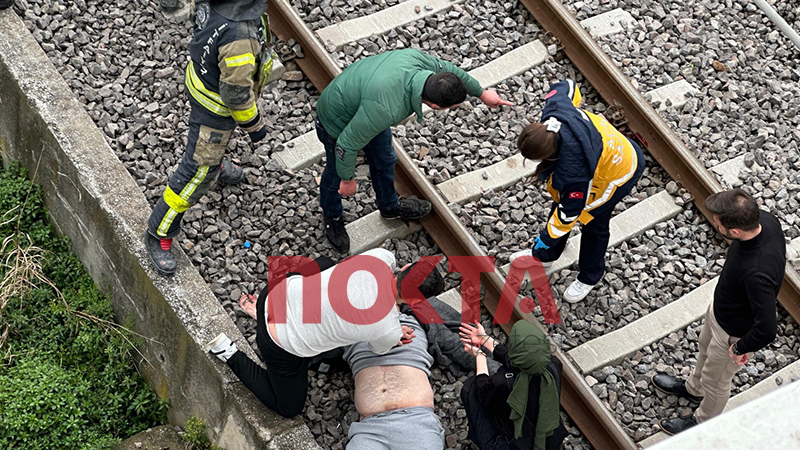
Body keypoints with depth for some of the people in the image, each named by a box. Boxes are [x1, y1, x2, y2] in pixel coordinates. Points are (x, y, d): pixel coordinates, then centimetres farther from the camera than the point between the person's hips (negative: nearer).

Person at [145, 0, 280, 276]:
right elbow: (236, 92, -31)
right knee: (198, 172, 7)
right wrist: (253, 124, -12)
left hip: (204, 74, 8)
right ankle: (159, 234, 22)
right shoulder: (239, 35, -45)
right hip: (215, 106, -8)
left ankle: (214, 163, 71)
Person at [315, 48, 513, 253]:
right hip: (339, 124, -6)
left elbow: (449, 70, -4)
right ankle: (332, 217, 52)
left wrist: (481, 93, 13)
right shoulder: (384, 110, -47)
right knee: (336, 175, 22)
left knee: (384, 161, 26)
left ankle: (390, 206, 54)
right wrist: (348, 179, -12)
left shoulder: (415, 58, -29)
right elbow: (347, 144, -32)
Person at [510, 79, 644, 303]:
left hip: (618, 173, -8)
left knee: (593, 221, 10)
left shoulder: (573, 170, -45)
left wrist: (544, 241, -17)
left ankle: (589, 278, 39)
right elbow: (567, 87, -6)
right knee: (559, 201, 19)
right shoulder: (556, 109, -30)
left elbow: (569, 213, -30)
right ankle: (545, 256, 44)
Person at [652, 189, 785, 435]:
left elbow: (766, 329, -41)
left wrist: (741, 348, -21)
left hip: (734, 333, -8)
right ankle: (694, 388, 66)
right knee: (705, 350, 35)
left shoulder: (758, 273, -48)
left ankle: (704, 423, 53)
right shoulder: (764, 219, -24)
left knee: (716, 380, 23)